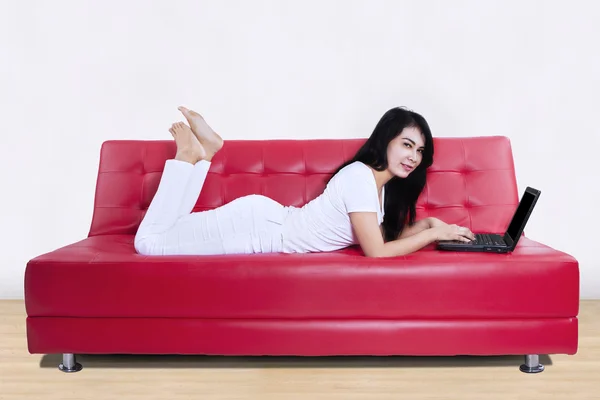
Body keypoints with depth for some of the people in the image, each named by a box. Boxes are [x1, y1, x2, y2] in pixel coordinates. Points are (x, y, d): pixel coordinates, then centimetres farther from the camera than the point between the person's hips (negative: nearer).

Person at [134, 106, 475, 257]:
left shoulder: (383, 183, 5)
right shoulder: (359, 177, -24)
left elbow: (387, 236, 11)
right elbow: (378, 252, -25)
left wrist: (428, 222, -2)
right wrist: (435, 234, -17)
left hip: (267, 219, 8)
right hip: (256, 224, -8)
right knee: (148, 241, -3)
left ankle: (203, 153, 17)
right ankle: (189, 155, 5)